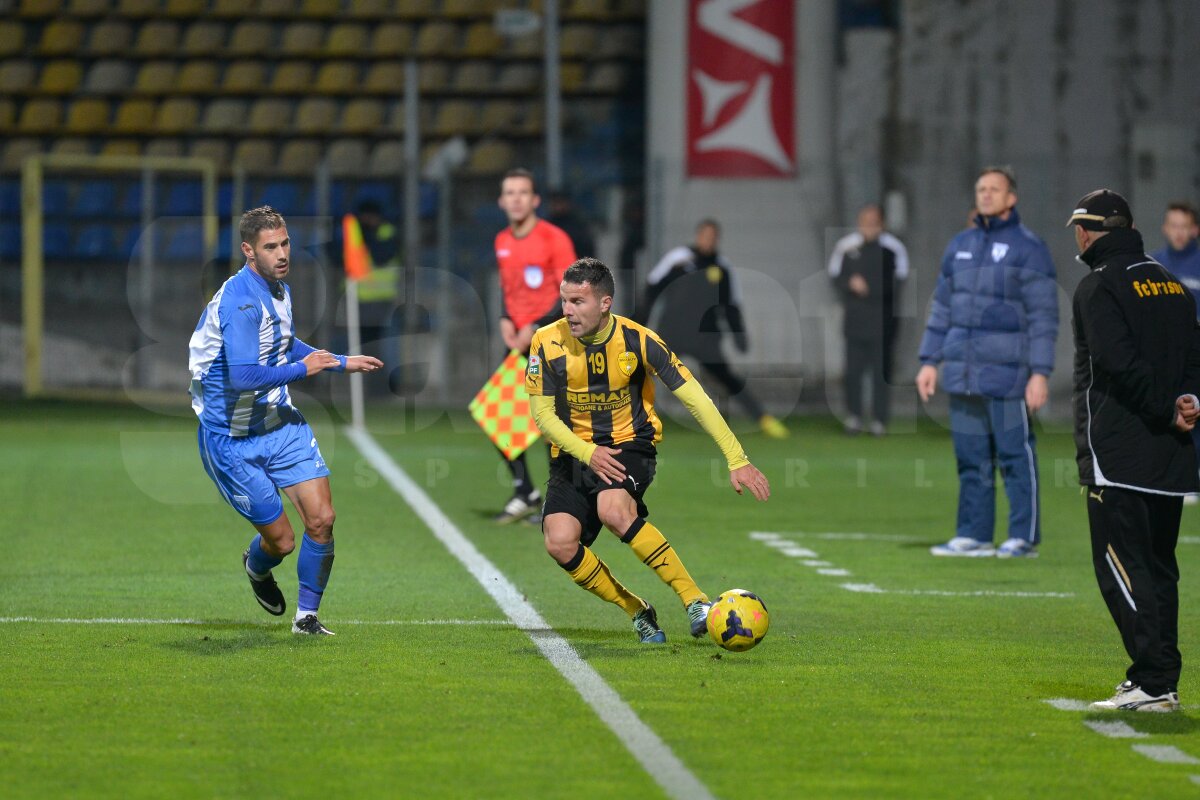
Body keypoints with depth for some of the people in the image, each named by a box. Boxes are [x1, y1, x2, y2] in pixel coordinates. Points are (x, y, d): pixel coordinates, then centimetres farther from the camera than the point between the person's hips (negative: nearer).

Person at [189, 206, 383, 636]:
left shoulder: (280, 290, 6)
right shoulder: (239, 302, -25)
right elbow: (244, 377, -34)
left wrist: (342, 362, 22)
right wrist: (304, 368, -23)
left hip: (282, 423, 8)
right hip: (232, 438, -7)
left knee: (321, 518, -6)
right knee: (282, 540, -1)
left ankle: (306, 616, 13)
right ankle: (256, 568, 36)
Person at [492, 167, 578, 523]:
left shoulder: (554, 239, -11)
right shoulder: (502, 242, 9)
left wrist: (535, 329, -18)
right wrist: (506, 320, 3)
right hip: (520, 341, 7)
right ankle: (524, 494, 15)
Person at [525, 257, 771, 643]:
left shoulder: (637, 340, -13)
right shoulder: (548, 342, -9)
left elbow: (694, 398, -12)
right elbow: (542, 413, -4)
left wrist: (737, 460, -17)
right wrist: (587, 453, -21)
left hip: (629, 444, -3)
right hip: (573, 452, 3)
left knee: (614, 509, -35)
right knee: (560, 543, -20)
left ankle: (695, 602, -27)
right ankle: (637, 612, 1)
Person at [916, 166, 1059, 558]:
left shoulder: (1028, 247, -2)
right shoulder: (960, 245, 16)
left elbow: (1043, 315, -5)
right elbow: (942, 307, 20)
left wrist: (1039, 372, -12)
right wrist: (930, 360, 14)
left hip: (1006, 371, -6)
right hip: (962, 371, 6)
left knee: (1015, 453, -3)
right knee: (971, 456, 8)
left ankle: (1024, 537, 0)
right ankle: (973, 535, 13)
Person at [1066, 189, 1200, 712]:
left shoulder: (1098, 287, -8)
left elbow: (1123, 364, -19)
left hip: (1118, 452, -8)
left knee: (1122, 566, -9)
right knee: (1158, 567, 14)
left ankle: (1155, 683, -18)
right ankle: (1157, 681, 16)